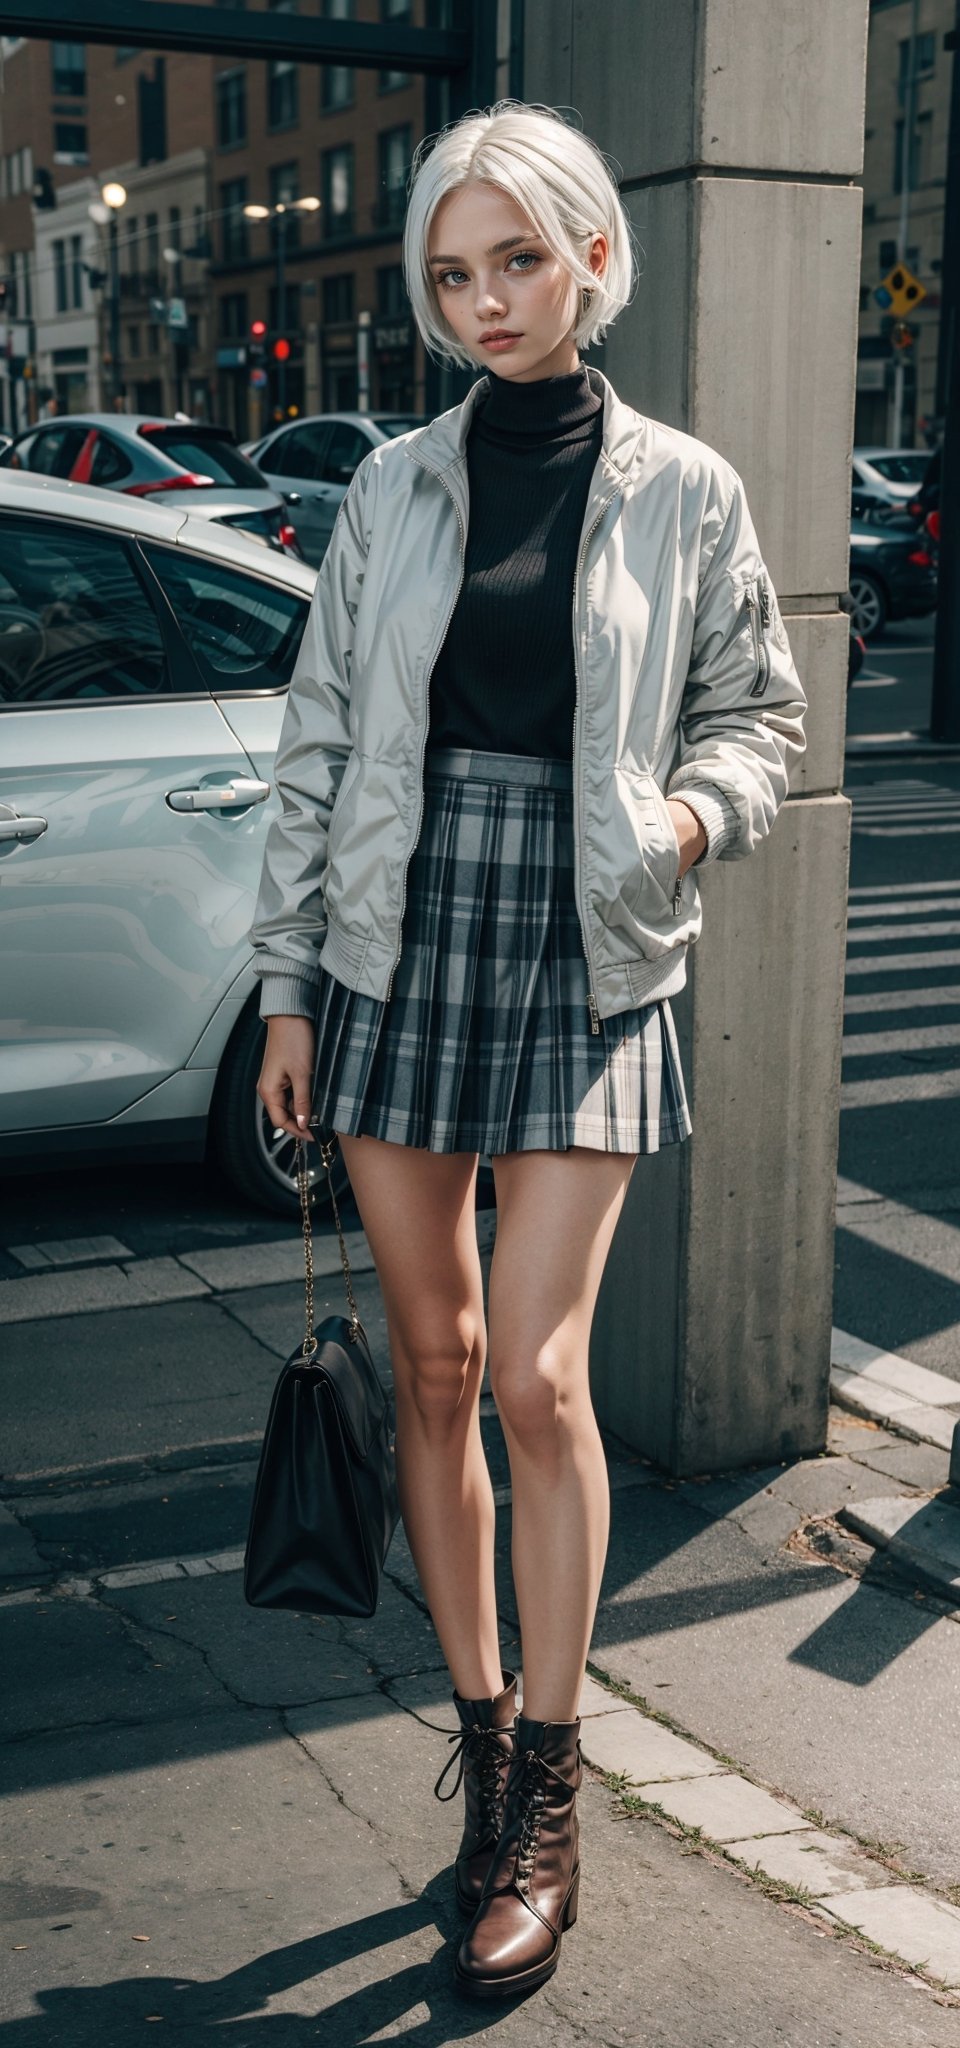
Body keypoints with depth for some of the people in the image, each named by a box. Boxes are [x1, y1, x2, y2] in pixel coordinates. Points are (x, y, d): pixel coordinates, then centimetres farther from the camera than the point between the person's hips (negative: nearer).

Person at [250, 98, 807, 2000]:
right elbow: (317, 741, 8)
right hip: (396, 944, 3)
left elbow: (756, 707, 11)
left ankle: (547, 1794, 6)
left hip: (581, 960, -2)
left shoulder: (682, 490, 3)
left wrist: (699, 811, -12)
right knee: (432, 1363, 6)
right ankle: (483, 1737, 22)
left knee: (538, 1370, -8)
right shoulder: (395, 486, 7)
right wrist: (286, 984, 5)